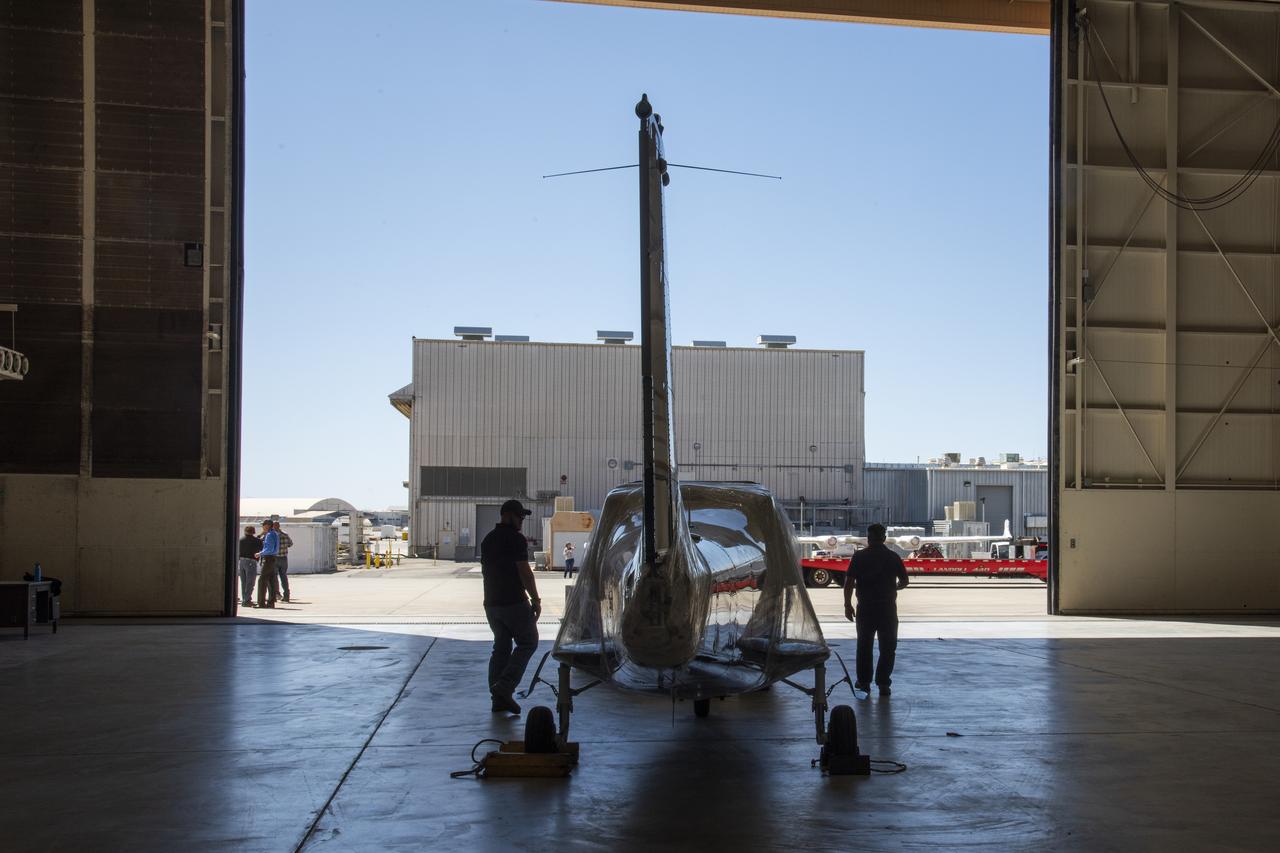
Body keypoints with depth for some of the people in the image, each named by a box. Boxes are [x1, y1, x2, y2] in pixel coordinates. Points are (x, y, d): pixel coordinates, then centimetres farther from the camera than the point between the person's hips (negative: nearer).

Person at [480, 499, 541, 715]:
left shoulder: (488, 539, 15)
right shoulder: (516, 539, -11)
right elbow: (524, 572, -15)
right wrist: (536, 600, -10)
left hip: (491, 602, 8)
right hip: (514, 602, -8)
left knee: (501, 647, 13)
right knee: (527, 643, 2)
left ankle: (499, 699, 10)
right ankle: (505, 687, -11)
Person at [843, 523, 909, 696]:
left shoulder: (859, 557, -3)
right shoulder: (893, 557, -1)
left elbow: (849, 582, -8)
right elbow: (904, 581, 5)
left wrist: (848, 604, 0)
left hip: (865, 608, 0)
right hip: (888, 608, 0)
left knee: (864, 645, 14)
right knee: (887, 647, 8)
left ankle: (864, 681, 19)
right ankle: (883, 683, 2)